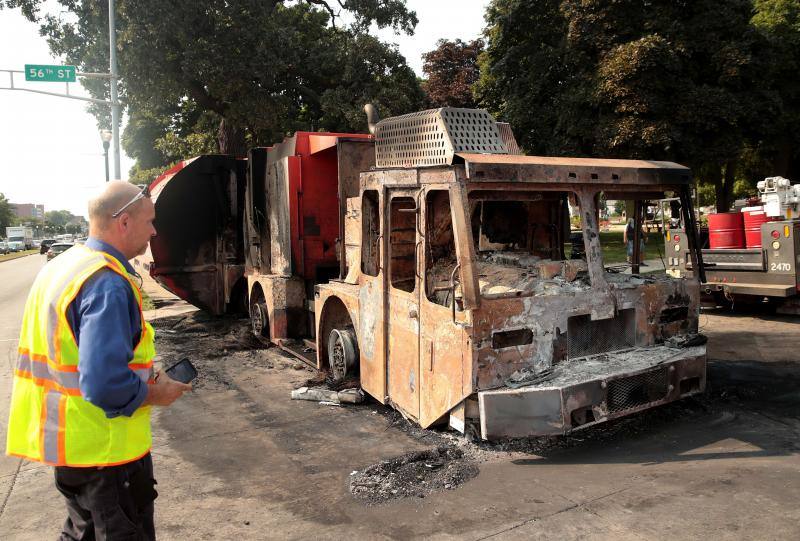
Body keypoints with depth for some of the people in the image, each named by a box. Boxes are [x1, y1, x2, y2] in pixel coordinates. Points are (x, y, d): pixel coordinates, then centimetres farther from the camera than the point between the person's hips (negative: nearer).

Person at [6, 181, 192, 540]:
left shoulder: (59, 267, 6)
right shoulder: (107, 283, -25)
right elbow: (106, 386, -32)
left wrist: (144, 376, 10)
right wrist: (157, 394, -15)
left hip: (66, 439, 9)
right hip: (105, 448, -9)